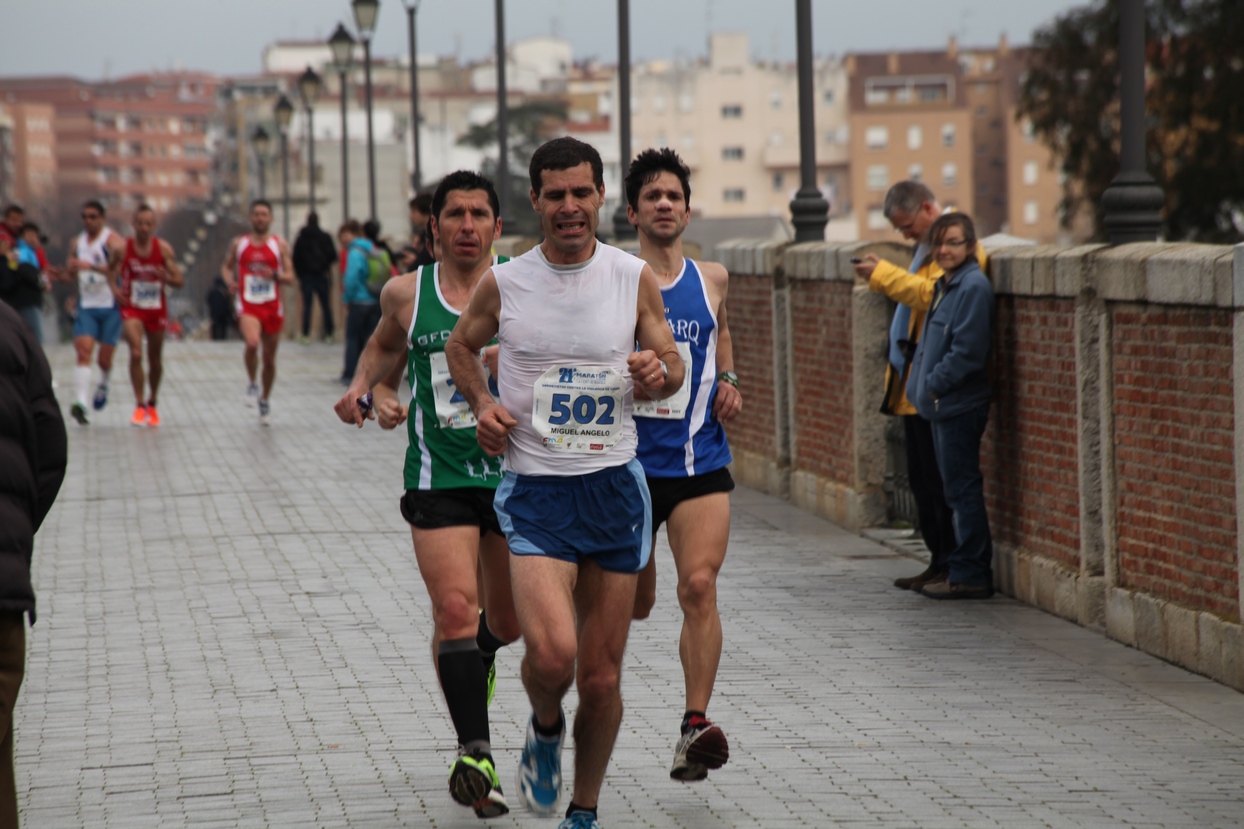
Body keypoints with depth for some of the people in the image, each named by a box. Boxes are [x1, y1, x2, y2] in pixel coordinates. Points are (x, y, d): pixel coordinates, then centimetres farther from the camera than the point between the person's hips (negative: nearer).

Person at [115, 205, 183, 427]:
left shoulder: (163, 248, -7)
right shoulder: (122, 248, -10)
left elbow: (180, 281, -5)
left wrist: (167, 278, -27)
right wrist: (115, 290, -21)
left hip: (157, 309, 2)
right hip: (132, 308, -2)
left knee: (155, 359, 13)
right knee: (136, 353, -21)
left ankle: (152, 403, 34)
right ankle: (139, 405, -13)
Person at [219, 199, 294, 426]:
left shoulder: (280, 244, 3)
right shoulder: (239, 244, 5)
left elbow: (290, 277, 2)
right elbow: (226, 266, 17)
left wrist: (275, 275, -19)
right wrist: (229, 281, -5)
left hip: (273, 307, 2)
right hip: (248, 305, -2)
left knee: (269, 358, 10)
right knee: (252, 343, -30)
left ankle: (265, 400, 30)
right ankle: (252, 384, -4)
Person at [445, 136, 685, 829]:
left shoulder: (635, 278, 0)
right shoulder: (504, 284, -1)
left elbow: (672, 365, 11)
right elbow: (463, 345, 18)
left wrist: (659, 372, -13)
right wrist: (482, 403, -1)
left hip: (615, 487, 2)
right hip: (535, 491, -2)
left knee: (603, 677, 6)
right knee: (552, 653, -23)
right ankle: (545, 729, 12)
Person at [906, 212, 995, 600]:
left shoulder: (973, 287, -15)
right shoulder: (945, 286, 15)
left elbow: (967, 351, -20)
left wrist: (932, 384, -15)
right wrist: (923, 385, 11)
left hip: (960, 404, -10)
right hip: (943, 404, 10)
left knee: (963, 490, -5)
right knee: (958, 491, 13)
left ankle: (969, 575, -1)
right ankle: (969, 571, 20)